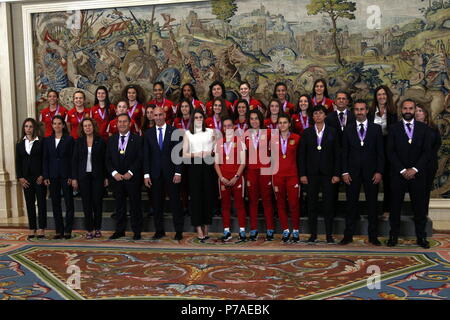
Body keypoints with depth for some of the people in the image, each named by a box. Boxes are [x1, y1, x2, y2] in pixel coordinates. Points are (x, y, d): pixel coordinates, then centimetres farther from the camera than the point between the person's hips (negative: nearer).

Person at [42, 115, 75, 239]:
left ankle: (68, 230, 7)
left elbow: (72, 158, -4)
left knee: (69, 202, 1)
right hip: (53, 175, 3)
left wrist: (71, 176, -10)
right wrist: (45, 176, 1)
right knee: (55, 203, 6)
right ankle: (59, 230, 13)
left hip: (65, 175, -3)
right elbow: (45, 159, 9)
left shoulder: (69, 139, 0)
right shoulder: (47, 140, 10)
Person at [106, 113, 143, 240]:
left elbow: (140, 158, -6)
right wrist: (114, 173, -7)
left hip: (132, 178, -3)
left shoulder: (137, 139, -1)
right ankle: (119, 230, 19)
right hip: (116, 178, 3)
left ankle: (137, 231, 13)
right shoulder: (111, 140, 10)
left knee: (135, 205, 3)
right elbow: (108, 160, 7)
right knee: (119, 206, 9)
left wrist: (130, 172, -14)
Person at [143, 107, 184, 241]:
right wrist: (146, 174, -1)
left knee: (175, 202, 2)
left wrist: (178, 173, -8)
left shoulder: (174, 131, 1)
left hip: (171, 173, -2)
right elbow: (146, 156, 6)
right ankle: (159, 230, 18)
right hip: (155, 174, 2)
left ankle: (179, 231, 11)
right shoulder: (148, 133, 8)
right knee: (157, 203, 7)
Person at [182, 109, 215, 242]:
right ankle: (198, 229, -1)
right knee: (195, 196, -4)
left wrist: (211, 152, -4)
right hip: (194, 167, -1)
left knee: (208, 196, 0)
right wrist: (195, 154, -11)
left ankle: (206, 227, 10)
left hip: (208, 166, 1)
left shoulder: (210, 132, 13)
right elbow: (184, 154, 5)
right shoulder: (187, 134, 10)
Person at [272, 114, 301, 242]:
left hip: (292, 174, -2)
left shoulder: (296, 138, 1)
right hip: (278, 174, 2)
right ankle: (285, 230, 15)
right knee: (280, 204, 5)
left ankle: (296, 231, 8)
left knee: (294, 203, -4)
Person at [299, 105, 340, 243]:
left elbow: (336, 154, 3)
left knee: (328, 205, 1)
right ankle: (313, 234, 13)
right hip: (311, 173, 1)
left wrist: (337, 174, -4)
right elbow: (302, 155, 4)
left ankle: (329, 234, 9)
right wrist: (302, 174, -3)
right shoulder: (306, 133, 6)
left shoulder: (332, 132, 5)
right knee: (312, 205, 5)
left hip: (327, 173, -1)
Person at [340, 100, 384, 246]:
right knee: (351, 205, 4)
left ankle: (373, 236, 14)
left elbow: (380, 152, 3)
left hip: (371, 172, 0)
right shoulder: (348, 129, 6)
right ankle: (348, 235, 10)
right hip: (353, 172, 0)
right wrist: (345, 172, -4)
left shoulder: (376, 128, 5)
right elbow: (344, 152, 4)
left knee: (372, 205, 5)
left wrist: (379, 171, -6)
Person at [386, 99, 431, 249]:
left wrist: (414, 169, -10)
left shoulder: (423, 128, 8)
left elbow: (427, 151, 1)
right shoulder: (394, 128, 4)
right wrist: (402, 170, -11)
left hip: (418, 173, 1)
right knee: (395, 206, 3)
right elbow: (391, 152, -2)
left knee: (419, 207, 5)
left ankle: (421, 237, 15)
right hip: (398, 174, -1)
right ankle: (393, 236, 12)